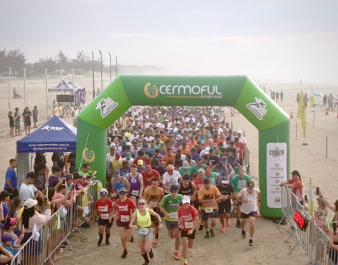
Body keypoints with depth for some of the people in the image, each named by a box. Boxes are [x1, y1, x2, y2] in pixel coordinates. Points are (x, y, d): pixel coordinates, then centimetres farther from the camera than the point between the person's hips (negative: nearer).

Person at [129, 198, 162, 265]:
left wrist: (160, 223, -11)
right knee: (142, 250, 11)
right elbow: (130, 225, -20)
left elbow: (157, 215, 3)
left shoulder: (149, 210, -17)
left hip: (148, 230, -1)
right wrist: (133, 226, -43)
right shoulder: (136, 213, -19)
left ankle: (150, 250, 25)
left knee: (147, 249, -13)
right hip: (140, 230, 1)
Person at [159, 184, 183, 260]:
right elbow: (161, 206, -9)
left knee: (177, 236, -3)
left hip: (177, 219, 0)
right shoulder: (166, 198, -19)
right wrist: (166, 213, -23)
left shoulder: (180, 197, -14)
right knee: (171, 236, 12)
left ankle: (176, 252, 13)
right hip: (168, 219, 0)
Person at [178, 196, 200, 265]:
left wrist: (192, 230, -27)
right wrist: (180, 226, -3)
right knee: (184, 247, -9)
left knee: (190, 246, 16)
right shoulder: (180, 209, -14)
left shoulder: (193, 209, -23)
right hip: (184, 230, 0)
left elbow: (197, 221, -21)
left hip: (191, 230, 0)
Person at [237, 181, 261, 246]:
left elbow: (259, 193, 6)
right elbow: (237, 198, -23)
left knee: (252, 224, -17)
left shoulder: (256, 191, -17)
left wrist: (259, 201, 13)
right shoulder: (243, 191, -23)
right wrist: (242, 200, -41)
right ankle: (243, 230, 60)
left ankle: (251, 239, -5)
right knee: (243, 221, 25)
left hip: (253, 210, -1)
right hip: (244, 210, 1)